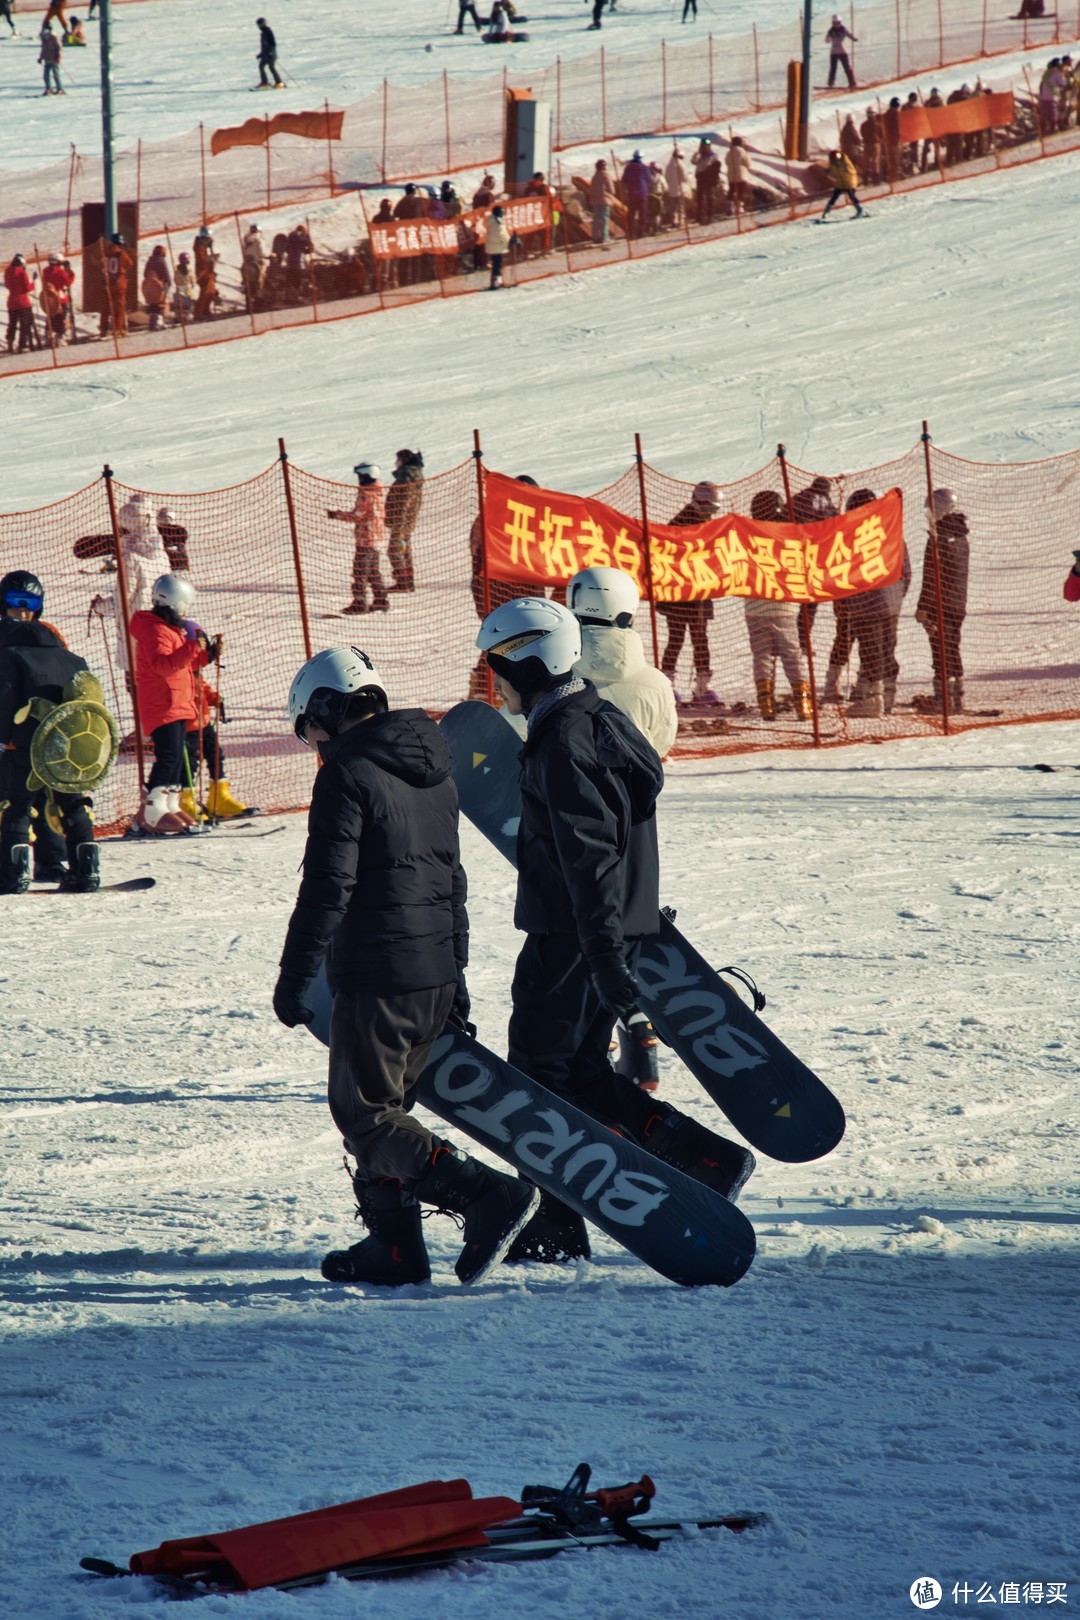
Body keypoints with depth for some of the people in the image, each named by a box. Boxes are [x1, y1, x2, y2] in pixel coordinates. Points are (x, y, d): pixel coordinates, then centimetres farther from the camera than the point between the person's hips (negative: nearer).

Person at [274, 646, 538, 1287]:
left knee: (365, 1114, -3)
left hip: (374, 976, -9)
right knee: (385, 1105, 18)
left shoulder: (347, 774, -13)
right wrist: (455, 979, 27)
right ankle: (394, 1246, 16)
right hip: (436, 972, 9)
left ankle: (487, 1194, -18)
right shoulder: (434, 770, 14)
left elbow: (327, 888, -17)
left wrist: (295, 979, -13)